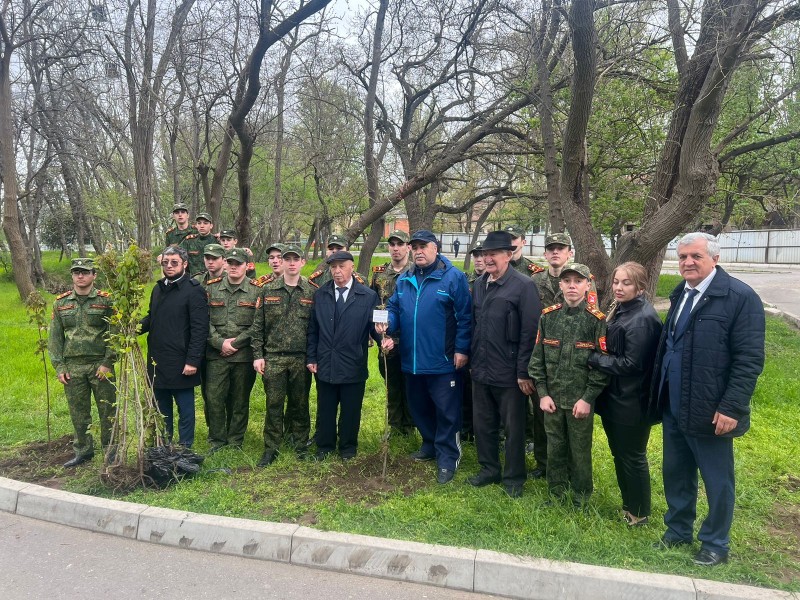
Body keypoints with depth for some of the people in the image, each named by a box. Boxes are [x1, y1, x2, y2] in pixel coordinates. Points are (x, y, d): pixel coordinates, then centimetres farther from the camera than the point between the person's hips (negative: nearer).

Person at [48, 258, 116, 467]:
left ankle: (110, 450, 17)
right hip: (72, 367, 3)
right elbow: (55, 337, 8)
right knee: (78, 412, 11)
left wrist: (107, 363, -11)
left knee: (108, 410, 3)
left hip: (100, 365, -3)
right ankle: (83, 450, 26)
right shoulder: (61, 302, 6)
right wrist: (59, 367, 2)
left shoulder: (105, 300, -4)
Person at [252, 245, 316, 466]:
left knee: (300, 404, 10)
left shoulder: (312, 292, 1)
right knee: (274, 404, 5)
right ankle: (271, 449, 17)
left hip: (301, 359, 0)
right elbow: (258, 326, 4)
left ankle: (300, 445, 25)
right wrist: (257, 355, -1)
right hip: (273, 358, 0)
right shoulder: (268, 291, 4)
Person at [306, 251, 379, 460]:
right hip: (325, 365, 2)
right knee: (325, 410, 15)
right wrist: (311, 357, 3)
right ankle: (324, 446, 34)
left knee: (351, 411, 12)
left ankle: (348, 448, 32)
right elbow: (313, 329, 7)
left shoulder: (368, 296, -4)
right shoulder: (320, 295, 5)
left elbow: (375, 326, -3)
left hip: (353, 366, -2)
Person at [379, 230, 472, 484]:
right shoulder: (404, 280, 10)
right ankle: (430, 444, 39)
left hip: (443, 360, -6)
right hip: (412, 359, 7)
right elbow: (394, 308, 14)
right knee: (418, 407, 19)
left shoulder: (453, 277, -9)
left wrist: (462, 349, -14)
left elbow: (465, 316, -10)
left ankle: (447, 458, 15)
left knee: (446, 411, 2)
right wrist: (388, 323, -9)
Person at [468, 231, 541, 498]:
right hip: (481, 371, 6)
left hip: (509, 373, -6)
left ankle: (514, 478, 26)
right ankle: (489, 469, 36)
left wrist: (524, 372, -17)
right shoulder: (479, 285, 8)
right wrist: (473, 360, 12)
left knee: (513, 428, 9)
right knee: (483, 424, 17)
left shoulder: (523, 286, -14)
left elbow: (530, 332, -16)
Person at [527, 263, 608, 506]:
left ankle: (581, 501, 28)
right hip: (552, 399, 3)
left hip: (581, 401, -3)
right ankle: (556, 495, 32)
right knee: (554, 449, 14)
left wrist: (587, 399, -11)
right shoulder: (548, 316, 2)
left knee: (580, 451, 10)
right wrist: (543, 393, -1)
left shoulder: (597, 320, -7)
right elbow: (537, 358, 4)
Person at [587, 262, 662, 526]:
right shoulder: (620, 310, 7)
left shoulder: (642, 318, -22)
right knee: (619, 453, 20)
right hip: (613, 396, 9)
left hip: (632, 402, -9)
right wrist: (597, 358, -5)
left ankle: (639, 512, 28)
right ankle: (628, 503, 38)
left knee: (632, 457, 8)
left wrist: (593, 358, -15)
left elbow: (631, 364, -23)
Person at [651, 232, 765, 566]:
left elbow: (750, 359, -16)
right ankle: (678, 529, 38)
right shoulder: (680, 294, 9)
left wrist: (731, 407, -19)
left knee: (717, 481, 11)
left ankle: (716, 544, 30)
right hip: (673, 408, 7)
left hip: (710, 412, -6)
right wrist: (659, 395, 11)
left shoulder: (740, 297, -13)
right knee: (675, 473, 18)